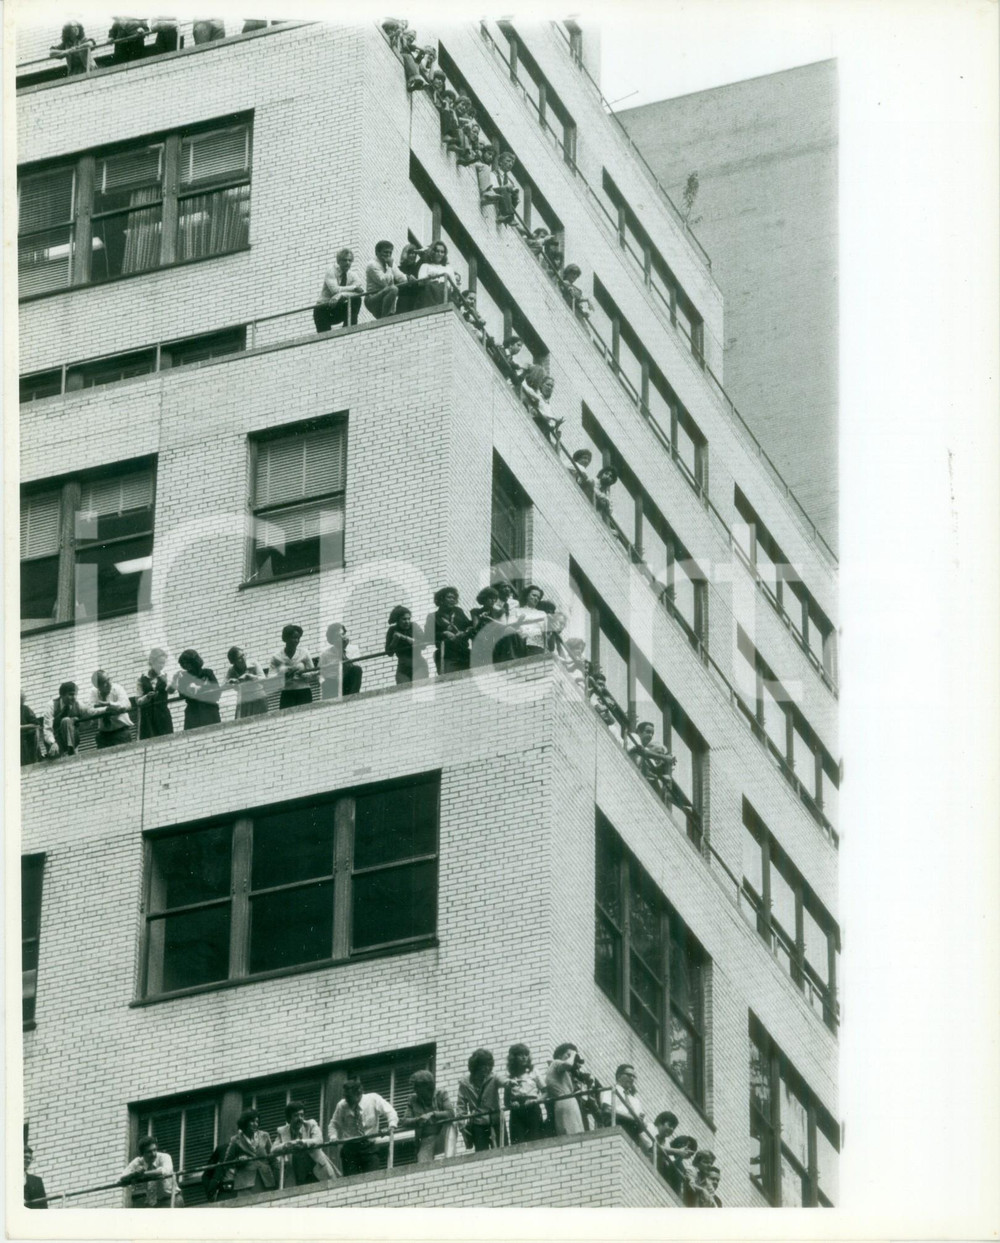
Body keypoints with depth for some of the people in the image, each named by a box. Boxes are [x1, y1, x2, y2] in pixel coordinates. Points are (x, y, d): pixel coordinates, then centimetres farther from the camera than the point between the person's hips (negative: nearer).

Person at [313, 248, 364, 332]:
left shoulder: (352, 275, -4)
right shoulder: (331, 272, -14)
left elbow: (360, 291, -24)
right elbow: (335, 290, -31)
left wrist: (341, 295, -39)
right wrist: (354, 287, -31)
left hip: (339, 308, 3)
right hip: (323, 309, -3)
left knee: (356, 300, -23)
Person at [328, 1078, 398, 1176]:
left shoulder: (373, 1099, -1)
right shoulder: (342, 1105, 3)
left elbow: (390, 1112, -4)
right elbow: (334, 1123, 13)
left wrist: (392, 1126, -25)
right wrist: (333, 1136, -7)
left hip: (369, 1147, -1)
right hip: (349, 1148, 1)